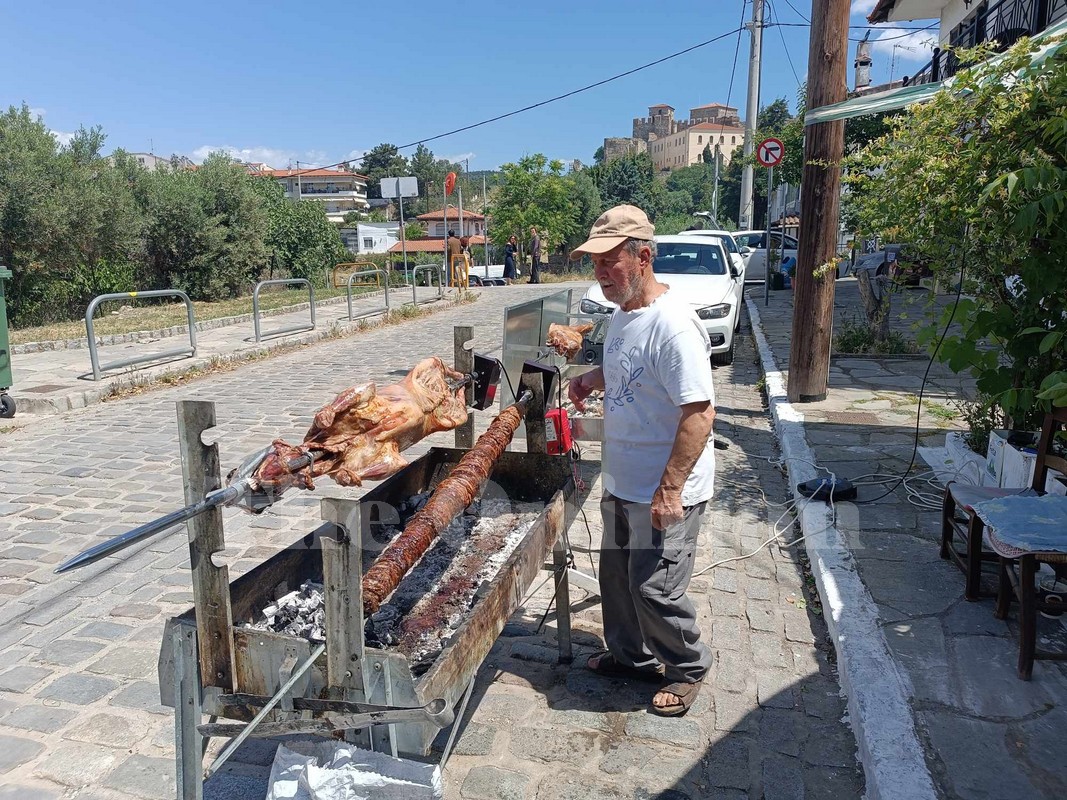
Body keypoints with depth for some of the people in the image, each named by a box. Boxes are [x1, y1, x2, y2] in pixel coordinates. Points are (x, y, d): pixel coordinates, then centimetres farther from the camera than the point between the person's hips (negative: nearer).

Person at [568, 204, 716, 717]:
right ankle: (632, 656, 42)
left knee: (655, 589, 2)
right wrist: (592, 378, 4)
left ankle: (688, 667, 29)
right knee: (617, 578, 20)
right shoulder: (622, 314, 6)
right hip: (622, 483, 9)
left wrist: (670, 490, -26)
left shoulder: (672, 325, -24)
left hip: (664, 492, -9)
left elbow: (699, 413, -26)